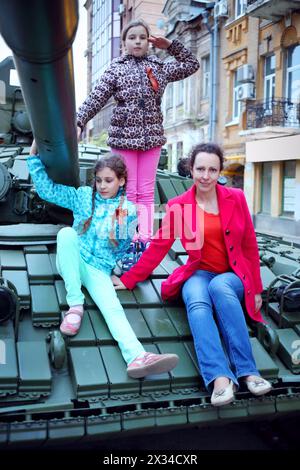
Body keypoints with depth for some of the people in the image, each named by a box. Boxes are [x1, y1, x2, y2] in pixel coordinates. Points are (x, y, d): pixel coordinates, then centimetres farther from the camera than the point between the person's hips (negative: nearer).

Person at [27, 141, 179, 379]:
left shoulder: (128, 210, 5)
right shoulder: (83, 195, 8)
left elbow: (122, 248, 8)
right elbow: (47, 189, 2)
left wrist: (122, 227, -9)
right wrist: (34, 153, -2)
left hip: (99, 268, -1)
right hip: (73, 261, 1)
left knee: (112, 306, -28)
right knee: (67, 233, -32)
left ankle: (137, 357, -53)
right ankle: (75, 305, -27)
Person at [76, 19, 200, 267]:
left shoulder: (160, 67, 13)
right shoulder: (116, 69, 5)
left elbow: (192, 64, 22)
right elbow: (95, 99, -2)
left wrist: (170, 45, 12)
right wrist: (78, 122, -14)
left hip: (151, 135, 2)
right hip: (124, 135, -2)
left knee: (146, 192, 2)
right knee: (128, 192, -2)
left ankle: (145, 239, 4)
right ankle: (128, 240, 1)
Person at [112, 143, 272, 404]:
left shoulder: (236, 198, 2)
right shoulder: (178, 205, 0)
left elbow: (249, 246, 6)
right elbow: (159, 246, 2)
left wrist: (256, 289, 7)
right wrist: (129, 280, 0)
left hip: (232, 275, 0)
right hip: (199, 274, 0)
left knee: (219, 287, -36)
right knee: (197, 302, -35)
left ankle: (247, 371, -35)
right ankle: (220, 377, -45)